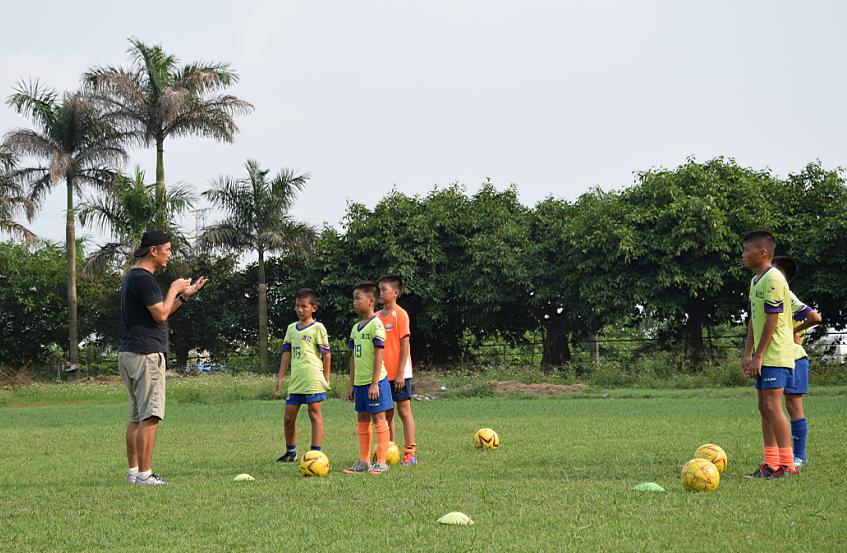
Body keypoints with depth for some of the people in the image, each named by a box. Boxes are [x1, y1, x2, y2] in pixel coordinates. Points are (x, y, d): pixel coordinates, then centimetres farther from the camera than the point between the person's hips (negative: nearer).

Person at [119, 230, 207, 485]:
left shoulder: (133, 277, 19)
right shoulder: (143, 278, -14)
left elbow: (158, 314, 22)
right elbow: (160, 315, -16)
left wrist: (184, 295, 18)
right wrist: (174, 289, -2)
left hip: (129, 354, 11)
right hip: (146, 354, -11)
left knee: (137, 416, 13)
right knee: (150, 417, -9)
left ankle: (133, 471, 16)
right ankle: (144, 474, -10)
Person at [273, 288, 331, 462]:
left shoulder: (317, 328, -3)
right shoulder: (291, 328, 15)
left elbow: (326, 354, -3)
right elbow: (286, 354, 17)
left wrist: (326, 378, -4)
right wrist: (280, 378, 13)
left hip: (313, 379, -6)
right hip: (295, 380, 6)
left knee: (315, 414, -3)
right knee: (289, 418, 8)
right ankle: (290, 452, 23)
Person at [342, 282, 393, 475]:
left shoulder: (376, 324, -11)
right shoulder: (356, 328, 14)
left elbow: (378, 354, -15)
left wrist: (374, 383, -19)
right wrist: (352, 385, 16)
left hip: (375, 380, -8)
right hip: (359, 382, 8)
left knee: (378, 418, -4)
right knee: (362, 420, 11)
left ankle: (381, 462, -1)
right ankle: (363, 461, 18)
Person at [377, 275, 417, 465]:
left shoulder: (400, 314, -8)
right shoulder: (377, 317, 11)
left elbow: (404, 344, -12)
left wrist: (400, 373, -15)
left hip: (398, 374, -6)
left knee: (404, 411, -2)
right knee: (387, 414, 10)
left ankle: (410, 452, 1)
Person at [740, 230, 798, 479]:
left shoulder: (773, 279, -14)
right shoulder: (756, 280, 17)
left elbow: (772, 320, -18)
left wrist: (758, 355, -18)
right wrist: (747, 353, 19)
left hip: (775, 356, -10)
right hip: (763, 357, 10)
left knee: (772, 406, -13)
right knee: (764, 408, 10)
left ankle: (787, 464, -11)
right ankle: (771, 463, 14)